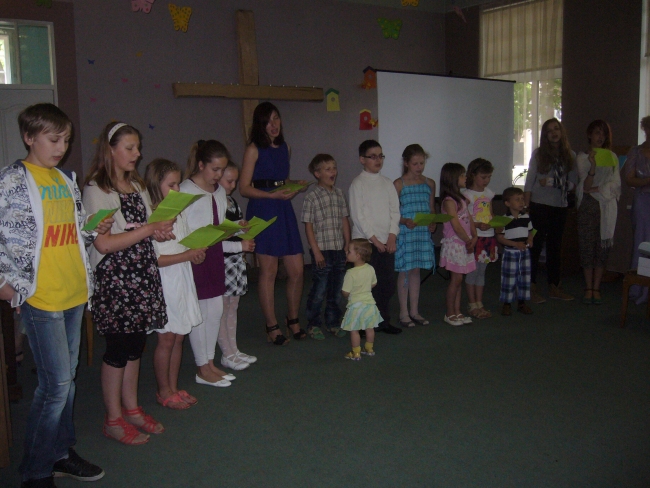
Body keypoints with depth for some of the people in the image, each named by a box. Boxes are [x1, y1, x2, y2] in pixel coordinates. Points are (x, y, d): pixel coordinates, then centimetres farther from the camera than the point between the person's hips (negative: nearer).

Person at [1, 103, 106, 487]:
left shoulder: (66, 179, 14)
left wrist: (96, 230, 3)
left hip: (74, 291, 7)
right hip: (40, 295, -7)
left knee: (67, 378, 15)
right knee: (56, 382, -5)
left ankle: (61, 452, 31)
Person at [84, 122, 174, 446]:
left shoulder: (137, 186, 14)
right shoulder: (96, 190, -11)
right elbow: (103, 243, -18)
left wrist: (162, 231, -2)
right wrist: (148, 230, -17)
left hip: (143, 274, 7)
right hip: (114, 277, -7)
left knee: (136, 344, 13)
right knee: (119, 347, 0)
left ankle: (131, 409, 27)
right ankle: (113, 420, 14)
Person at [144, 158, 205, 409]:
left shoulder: (178, 212, 10)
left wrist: (197, 253, -4)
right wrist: (187, 255, -20)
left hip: (183, 280, 7)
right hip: (164, 283, -7)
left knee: (178, 337, 12)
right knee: (166, 338, 2)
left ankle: (173, 387, 24)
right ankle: (164, 391, 17)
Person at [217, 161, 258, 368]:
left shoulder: (231, 201, 13)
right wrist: (240, 245, -19)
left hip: (236, 259, 9)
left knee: (233, 307, 14)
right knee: (222, 309, 1)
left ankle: (234, 350, 24)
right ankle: (227, 355, 10)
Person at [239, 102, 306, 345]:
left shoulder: (285, 148, 15)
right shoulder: (254, 149, -3)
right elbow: (244, 188, -8)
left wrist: (295, 186, 5)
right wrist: (273, 195, -17)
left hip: (284, 209, 6)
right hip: (262, 211, -6)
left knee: (297, 270, 4)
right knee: (268, 271, -1)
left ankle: (293, 321, 23)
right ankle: (272, 327, 11)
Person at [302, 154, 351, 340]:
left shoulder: (339, 194, 9)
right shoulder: (312, 197, -7)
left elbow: (344, 220, 13)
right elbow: (308, 226, -8)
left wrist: (348, 244, 8)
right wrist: (316, 251, -12)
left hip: (339, 250, 6)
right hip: (322, 251, -5)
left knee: (336, 290, 13)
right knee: (319, 291, 1)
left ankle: (333, 322, 26)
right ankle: (313, 324, 15)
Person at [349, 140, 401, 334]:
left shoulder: (387, 183, 12)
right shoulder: (358, 184, -4)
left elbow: (395, 211, 8)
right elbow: (358, 215, -9)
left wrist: (392, 236, -4)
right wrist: (374, 240, -11)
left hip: (387, 242, 5)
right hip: (366, 242, -5)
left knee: (388, 282, 8)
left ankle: (383, 321, 21)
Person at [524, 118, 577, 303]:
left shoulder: (570, 156, 8)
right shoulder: (539, 154, 1)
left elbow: (573, 183, 6)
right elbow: (529, 182, -2)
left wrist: (552, 182, -10)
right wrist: (526, 206, -9)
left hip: (560, 206, 3)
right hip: (539, 204, -3)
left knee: (555, 246, 10)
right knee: (536, 244, -5)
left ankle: (554, 287, 18)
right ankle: (532, 287, 1)